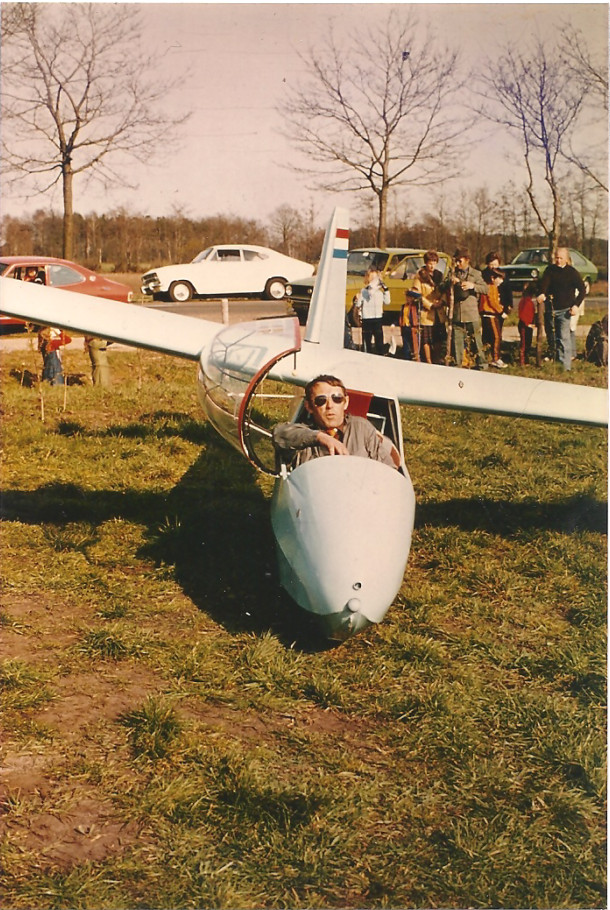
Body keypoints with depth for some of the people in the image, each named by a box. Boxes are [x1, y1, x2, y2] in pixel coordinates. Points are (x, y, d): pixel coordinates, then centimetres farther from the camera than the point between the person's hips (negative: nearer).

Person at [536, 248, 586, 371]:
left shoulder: (572, 272, -3)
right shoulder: (550, 269, 4)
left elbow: (582, 290, -1)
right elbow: (544, 282, -14)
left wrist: (576, 305, -14)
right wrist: (542, 294, -35)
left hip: (564, 309, -4)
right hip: (551, 307, 4)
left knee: (564, 337, -12)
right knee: (555, 337, 12)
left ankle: (566, 366, -14)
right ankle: (557, 359, 24)